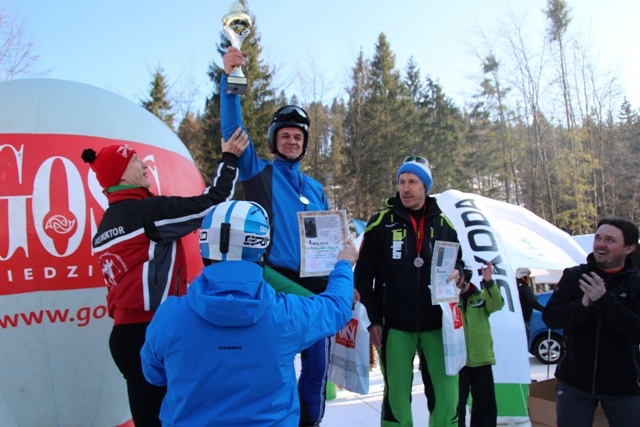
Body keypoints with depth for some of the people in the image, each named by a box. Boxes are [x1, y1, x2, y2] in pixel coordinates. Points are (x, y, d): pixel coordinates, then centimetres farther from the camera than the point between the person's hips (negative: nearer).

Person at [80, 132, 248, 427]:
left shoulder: (107, 223, 15)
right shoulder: (146, 211, -12)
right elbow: (210, 204, -14)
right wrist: (229, 158, -2)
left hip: (129, 331, 9)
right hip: (149, 333, -9)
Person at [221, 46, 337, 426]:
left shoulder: (315, 188, 16)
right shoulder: (260, 173, 4)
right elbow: (234, 130, -10)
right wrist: (229, 80, -20)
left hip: (314, 285, 5)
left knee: (317, 363, 10)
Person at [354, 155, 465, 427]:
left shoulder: (443, 224, 6)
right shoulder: (381, 223, -3)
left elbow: (458, 261, 17)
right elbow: (364, 274, -2)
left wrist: (457, 273, -8)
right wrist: (373, 320, -6)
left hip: (437, 324, 2)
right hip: (395, 325, -2)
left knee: (447, 394, 4)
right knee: (396, 395, 7)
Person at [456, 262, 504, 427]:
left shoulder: (482, 296, 6)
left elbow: (497, 304, -13)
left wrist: (488, 282, -30)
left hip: (482, 360, 2)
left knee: (486, 405, 11)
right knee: (456, 404, 6)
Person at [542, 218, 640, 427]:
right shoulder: (573, 276, -3)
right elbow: (550, 317, -10)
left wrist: (604, 300, -28)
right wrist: (583, 304, -26)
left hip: (623, 387, 0)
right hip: (573, 382, 1)